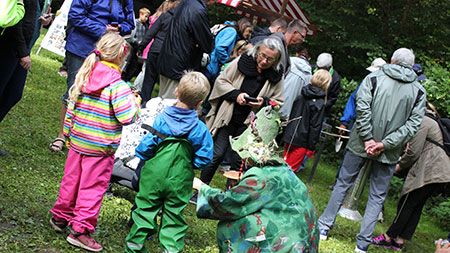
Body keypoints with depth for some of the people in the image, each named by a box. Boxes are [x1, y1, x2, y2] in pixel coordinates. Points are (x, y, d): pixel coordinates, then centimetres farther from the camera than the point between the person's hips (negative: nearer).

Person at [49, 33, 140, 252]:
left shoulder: (84, 76, 1)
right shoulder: (118, 86, -18)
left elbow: (71, 107, 8)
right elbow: (128, 118, -19)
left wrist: (68, 134, 18)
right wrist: (135, 103, 0)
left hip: (77, 141, 6)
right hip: (100, 148, -6)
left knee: (71, 180, 20)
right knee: (92, 187, 3)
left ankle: (60, 216, 34)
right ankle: (81, 230, 7)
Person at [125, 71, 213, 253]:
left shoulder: (162, 118, -14)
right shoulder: (200, 128, -11)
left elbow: (146, 147, -12)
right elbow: (203, 159, -7)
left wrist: (143, 157, 9)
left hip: (154, 175, 0)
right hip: (179, 181, 0)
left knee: (145, 210, 12)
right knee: (174, 217, 11)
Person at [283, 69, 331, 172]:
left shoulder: (301, 96, 5)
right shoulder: (320, 104, -15)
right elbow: (315, 127, -15)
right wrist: (311, 147, -9)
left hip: (289, 136, 6)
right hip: (301, 141, -6)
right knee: (291, 168, 2)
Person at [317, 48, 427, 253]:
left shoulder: (373, 78, -3)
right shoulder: (419, 91, 2)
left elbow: (362, 108, -14)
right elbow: (413, 124, -7)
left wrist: (367, 139, -11)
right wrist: (385, 144, -11)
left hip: (360, 144, -1)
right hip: (388, 152, 1)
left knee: (343, 183, 15)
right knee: (377, 196, 11)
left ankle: (324, 227, 21)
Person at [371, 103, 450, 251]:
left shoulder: (422, 121, -9)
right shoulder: (431, 121, 23)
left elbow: (414, 152, -12)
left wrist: (400, 165, 3)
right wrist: (401, 161, 9)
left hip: (429, 172, -10)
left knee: (407, 205, -2)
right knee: (416, 207, 9)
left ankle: (388, 237, 4)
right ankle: (399, 241, 10)